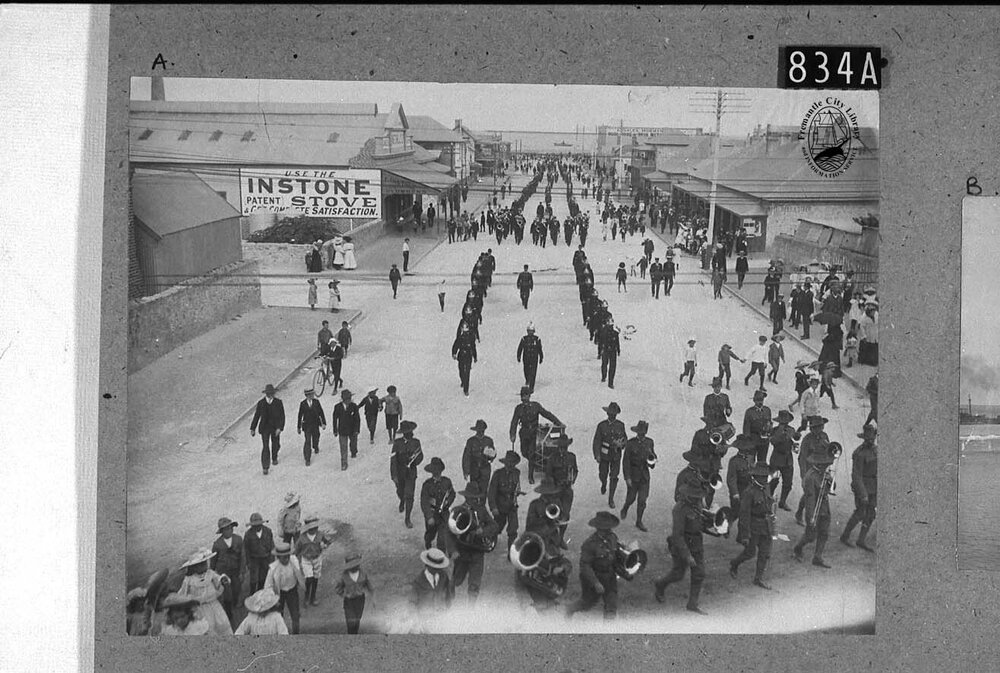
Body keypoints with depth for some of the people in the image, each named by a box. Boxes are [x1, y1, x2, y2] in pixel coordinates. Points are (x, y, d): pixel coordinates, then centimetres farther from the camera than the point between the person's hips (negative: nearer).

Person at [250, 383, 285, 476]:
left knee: (275, 445, 18)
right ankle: (265, 467, -4)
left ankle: (274, 458, 49)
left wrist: (280, 428, -22)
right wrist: (253, 428, -2)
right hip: (264, 428, -1)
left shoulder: (278, 403, -9)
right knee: (265, 447, -8)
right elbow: (256, 416, 0)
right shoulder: (261, 403, -7)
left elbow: (282, 416, -11)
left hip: (275, 428, 1)